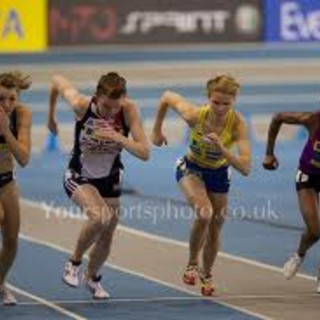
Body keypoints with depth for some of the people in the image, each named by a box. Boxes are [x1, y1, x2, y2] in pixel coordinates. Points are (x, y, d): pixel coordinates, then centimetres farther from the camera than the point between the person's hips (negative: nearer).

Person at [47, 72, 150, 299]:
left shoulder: (129, 110, -23)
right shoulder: (81, 105, -26)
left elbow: (144, 153, -27)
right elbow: (58, 81, -6)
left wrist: (118, 138, -42)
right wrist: (51, 116, 8)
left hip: (109, 179, 3)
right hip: (79, 177, -3)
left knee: (106, 239, 13)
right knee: (100, 217, -31)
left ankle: (92, 277, 45)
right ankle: (74, 262, -7)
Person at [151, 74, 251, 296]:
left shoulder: (238, 124, -31)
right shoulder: (195, 115, -31)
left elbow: (246, 168, -36)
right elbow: (167, 97, -11)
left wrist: (222, 149, -49)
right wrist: (157, 130, 0)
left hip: (218, 174, 2)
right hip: (191, 169, -2)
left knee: (215, 230, 14)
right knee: (204, 213, -30)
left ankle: (206, 274, 42)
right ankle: (192, 264, -7)